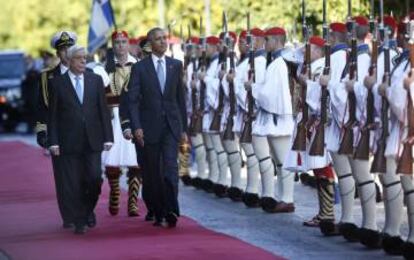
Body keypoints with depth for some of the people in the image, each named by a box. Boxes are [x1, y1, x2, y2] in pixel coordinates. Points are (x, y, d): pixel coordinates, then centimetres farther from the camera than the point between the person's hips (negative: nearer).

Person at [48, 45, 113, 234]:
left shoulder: (96, 80, 8)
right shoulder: (58, 83, 1)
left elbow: (103, 110, 8)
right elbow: (53, 115, 1)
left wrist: (108, 137, 2)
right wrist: (53, 142, -6)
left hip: (92, 140, 2)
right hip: (69, 141, -2)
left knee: (94, 178, -5)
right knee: (73, 185, -1)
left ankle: (88, 209, 22)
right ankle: (79, 222, 7)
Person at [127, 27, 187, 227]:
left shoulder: (176, 65, 9)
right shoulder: (140, 68, 1)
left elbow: (180, 97, 13)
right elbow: (132, 100, -3)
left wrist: (184, 128, 12)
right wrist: (136, 126, -13)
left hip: (171, 126, 1)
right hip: (149, 127, -1)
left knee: (170, 168, -15)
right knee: (152, 174, 5)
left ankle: (171, 211, -19)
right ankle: (158, 213, 16)